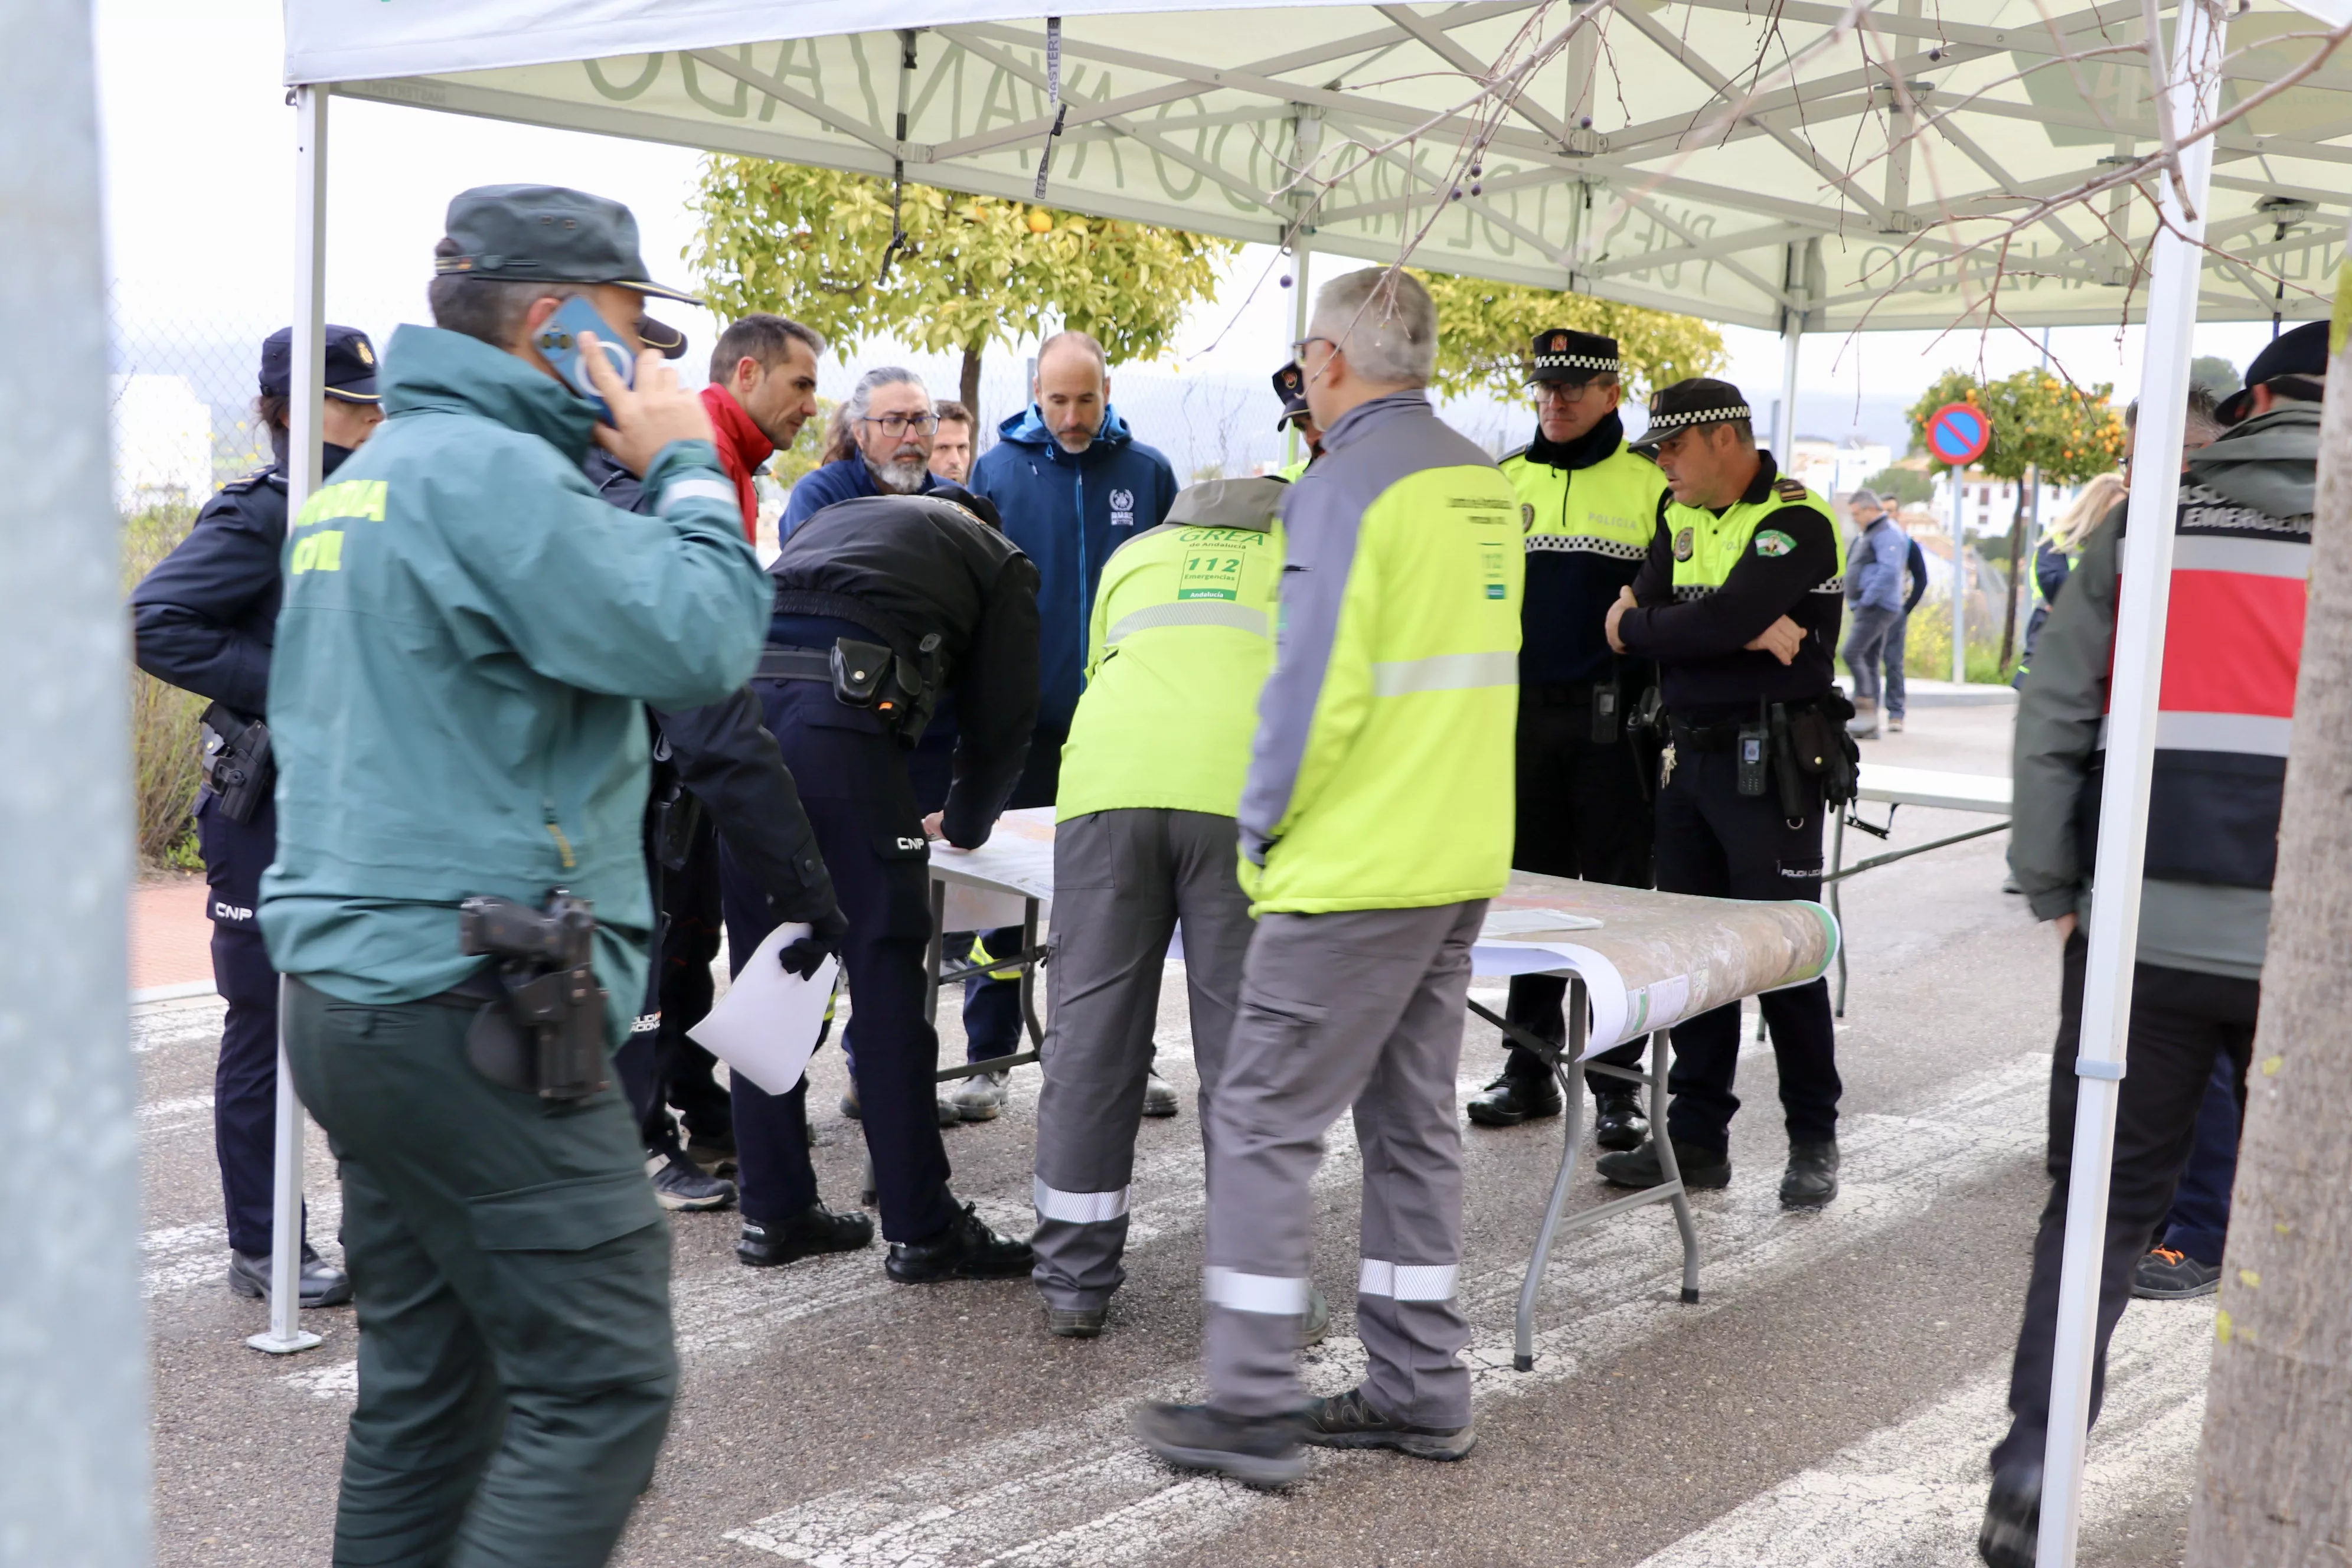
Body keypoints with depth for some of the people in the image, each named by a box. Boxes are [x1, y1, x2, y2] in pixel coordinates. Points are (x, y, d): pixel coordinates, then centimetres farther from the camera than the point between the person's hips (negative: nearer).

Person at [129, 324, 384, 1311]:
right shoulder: (261, 513, -11)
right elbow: (153, 623, -22)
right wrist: (284, 688, -23)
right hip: (269, 806, -7)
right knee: (268, 1024, 2)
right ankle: (260, 1249, 13)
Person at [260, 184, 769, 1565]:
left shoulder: (370, 471, 18)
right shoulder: (491, 470, -14)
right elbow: (702, 641, -18)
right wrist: (688, 466, -5)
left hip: (356, 989, 10)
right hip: (475, 1013, -10)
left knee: (430, 1382, 16)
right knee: (601, 1388, -7)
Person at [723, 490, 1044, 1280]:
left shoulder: (837, 515, 36)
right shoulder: (1001, 562, 22)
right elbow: (1001, 720, 18)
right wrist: (963, 823, 37)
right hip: (835, 709, -5)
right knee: (886, 967, 0)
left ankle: (773, 1213, 18)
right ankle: (922, 1231, 5)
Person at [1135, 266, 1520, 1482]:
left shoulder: (1346, 484, -14)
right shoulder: (1483, 482, 10)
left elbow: (1314, 689, -16)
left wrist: (1264, 832, -7)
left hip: (1356, 872, -8)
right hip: (1460, 862, 8)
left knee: (1263, 1123, -1)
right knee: (1413, 1123, 15)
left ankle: (1253, 1410, 3)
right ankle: (1419, 1391, 22)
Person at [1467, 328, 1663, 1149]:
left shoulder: (1651, 484, -1)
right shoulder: (1504, 480, 10)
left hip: (1613, 719, -3)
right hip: (1521, 713, 4)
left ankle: (1616, 1080, 8)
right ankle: (1531, 1067, 18)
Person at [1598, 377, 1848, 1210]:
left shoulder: (1796, 522, -12)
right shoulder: (1680, 515, 13)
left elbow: (1719, 620, -24)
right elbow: (1645, 611, 0)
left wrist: (1634, 627, -6)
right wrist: (1745, 633, -15)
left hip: (1771, 767, -7)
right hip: (1689, 758, 7)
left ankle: (1814, 1140, 11)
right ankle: (1696, 1135, 16)